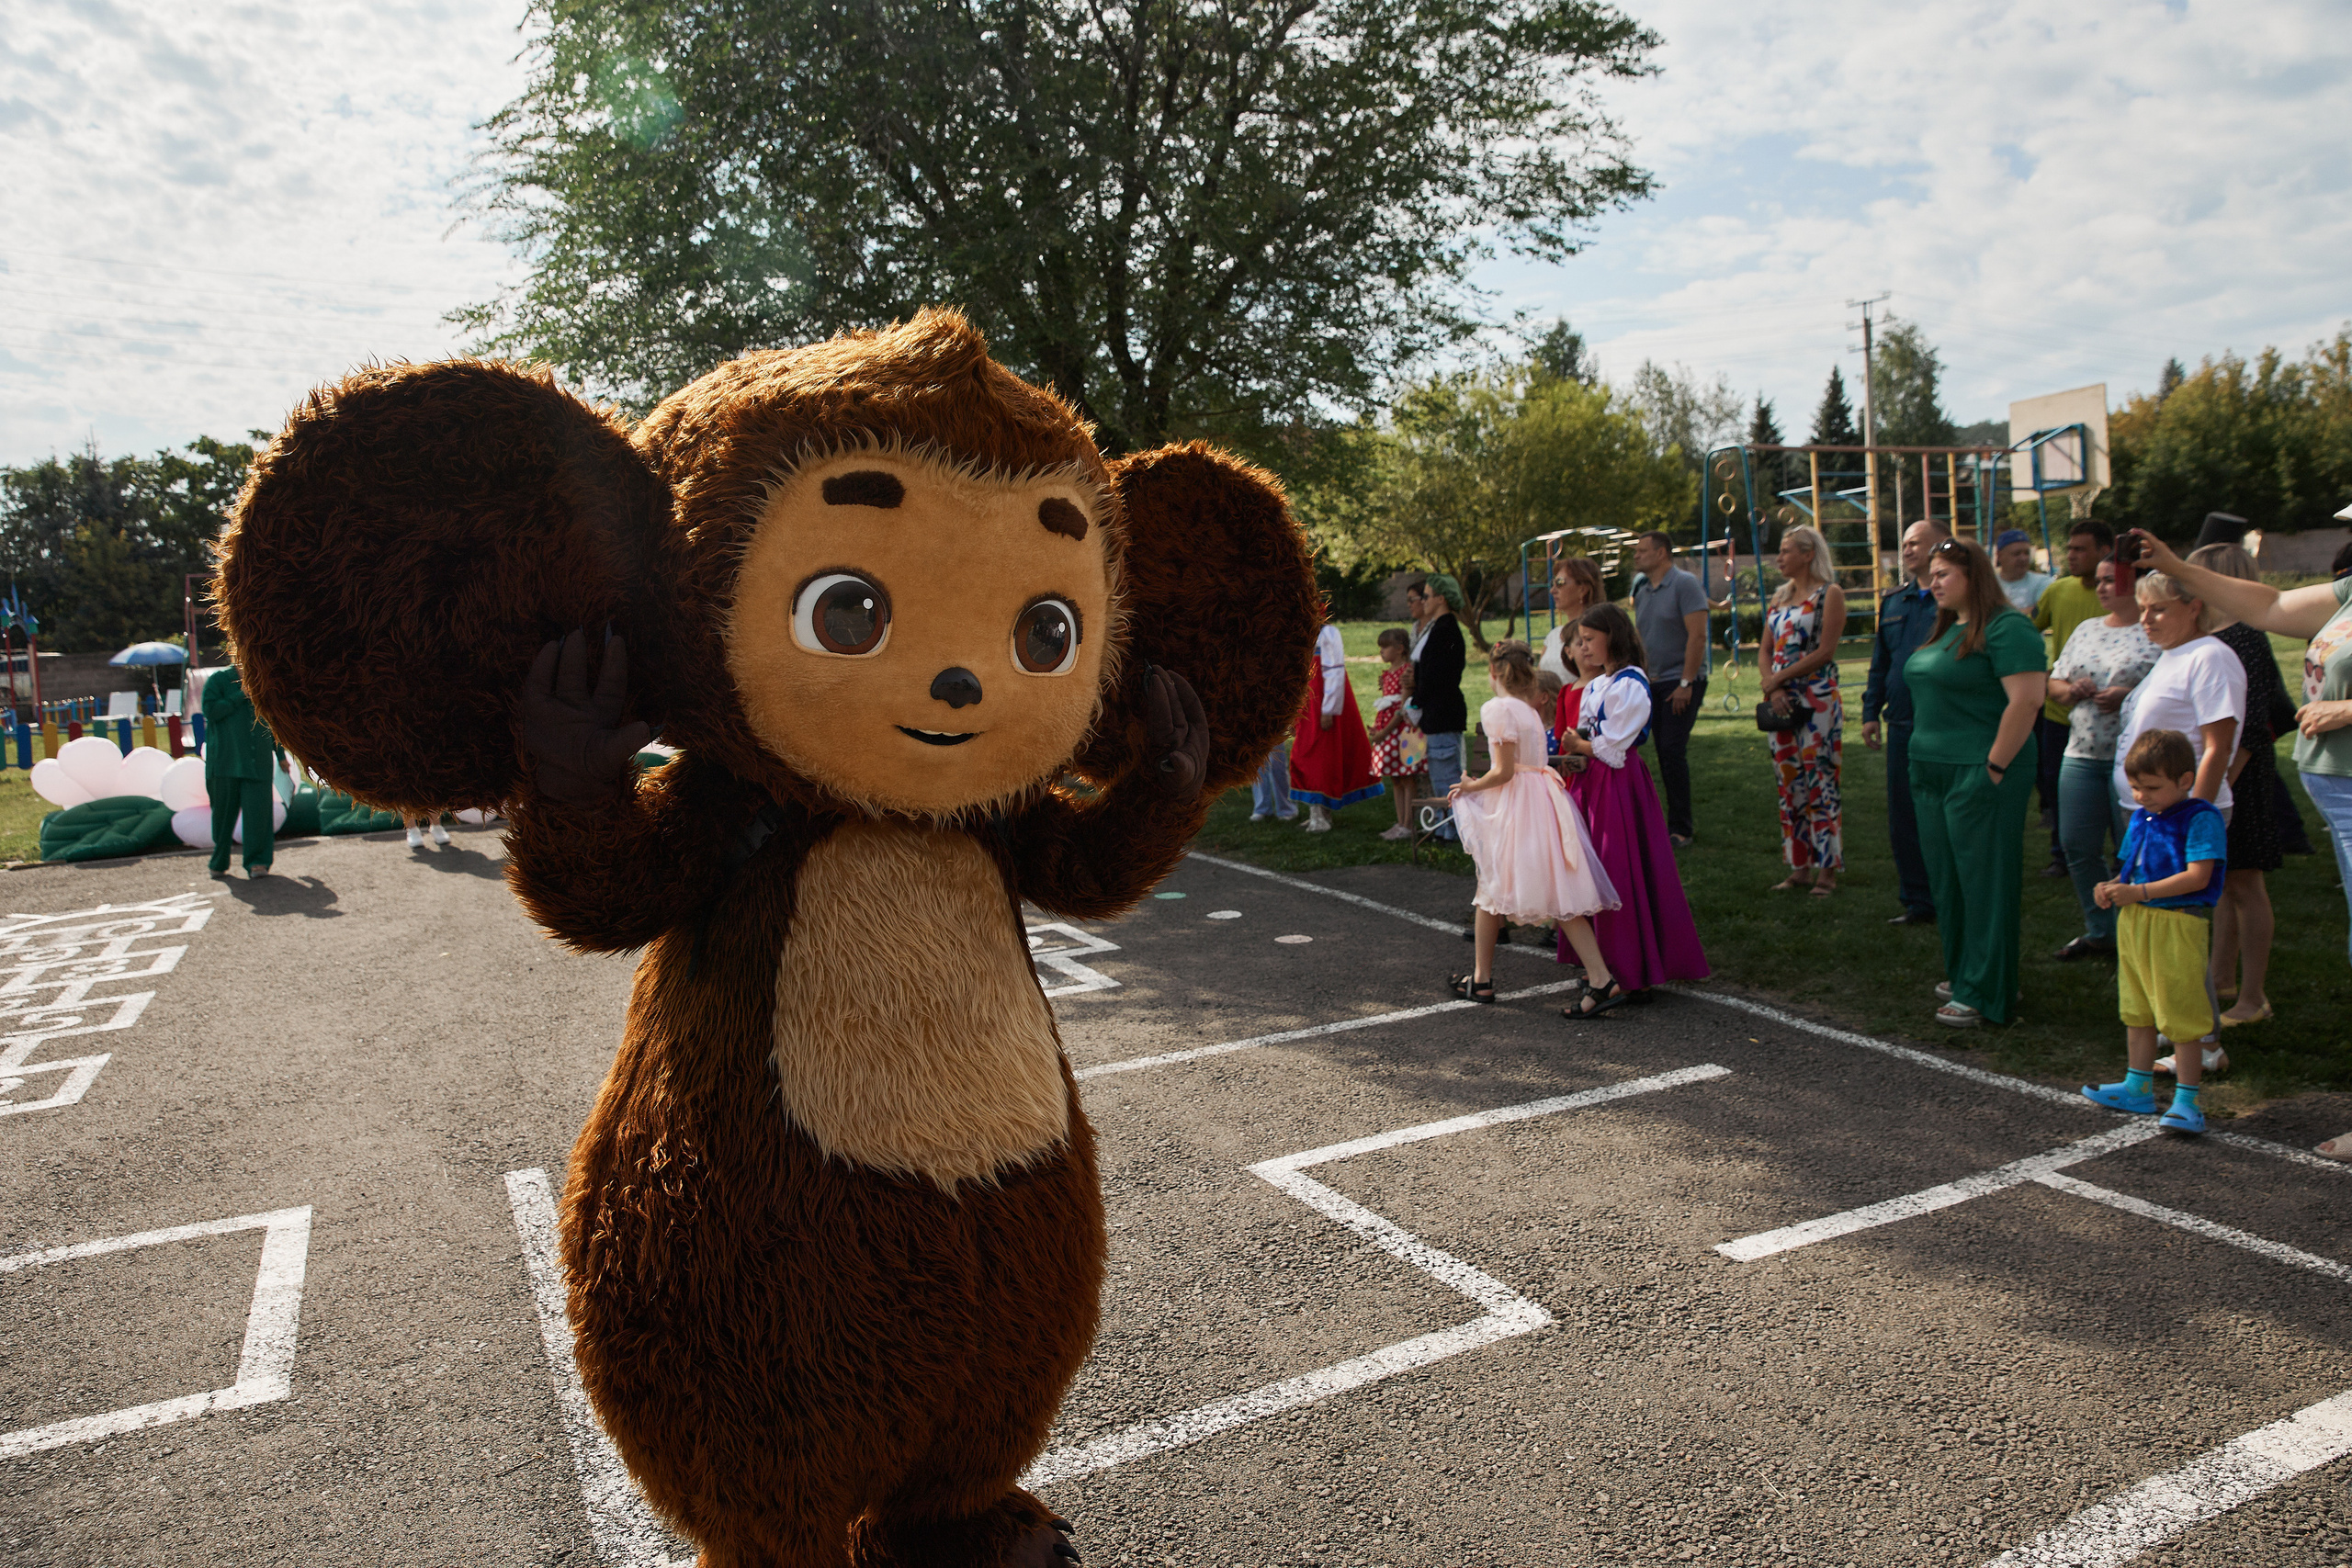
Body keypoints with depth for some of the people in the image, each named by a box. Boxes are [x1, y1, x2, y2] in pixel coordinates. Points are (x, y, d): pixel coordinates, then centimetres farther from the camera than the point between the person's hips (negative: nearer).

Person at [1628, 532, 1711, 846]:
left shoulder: (1685, 584, -9)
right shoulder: (1642, 591, 14)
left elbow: (1697, 635, -15)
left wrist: (1686, 683, -19)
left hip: (1682, 683, -7)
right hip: (1655, 684, 7)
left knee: (1673, 752, -11)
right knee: (1664, 754, 7)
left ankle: (1680, 828, -4)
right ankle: (1683, 820, 16)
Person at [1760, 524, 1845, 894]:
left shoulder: (1829, 594, -4)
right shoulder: (1779, 597, 16)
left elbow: (1825, 652, -12)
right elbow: (1766, 650, 11)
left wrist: (1779, 678, -11)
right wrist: (1771, 686, -6)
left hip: (1817, 699, -7)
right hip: (1781, 700, 7)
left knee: (1820, 782, -5)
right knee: (1790, 784, 8)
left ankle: (1827, 869, 1)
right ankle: (1799, 867, 15)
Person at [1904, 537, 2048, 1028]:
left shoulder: (2006, 628, -13)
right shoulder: (1946, 630, 16)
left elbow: (2027, 699, -21)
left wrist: (1995, 766, -20)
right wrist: (1924, 760, 16)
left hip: (1979, 773, -9)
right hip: (1933, 774, 9)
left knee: (1983, 882, -2)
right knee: (1946, 878, 15)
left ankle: (1983, 994, 5)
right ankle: (1961, 973, 27)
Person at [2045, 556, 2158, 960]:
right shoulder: (2086, 630, 16)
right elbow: (2054, 685, 18)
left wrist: (2130, 696, -21)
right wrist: (2071, 690, -3)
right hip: (2081, 756, 6)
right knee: (2078, 847, 7)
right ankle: (2099, 932, 21)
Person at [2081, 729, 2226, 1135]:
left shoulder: (2201, 818, -10)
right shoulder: (2140, 819, 13)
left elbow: (2197, 876, -18)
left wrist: (2140, 892, -22)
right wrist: (2114, 888, -1)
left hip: (2177, 924, -8)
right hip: (2134, 921, 8)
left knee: (2182, 1014, -4)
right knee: (2136, 1007, 16)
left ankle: (2186, 1101, 4)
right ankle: (2138, 1087, 28)